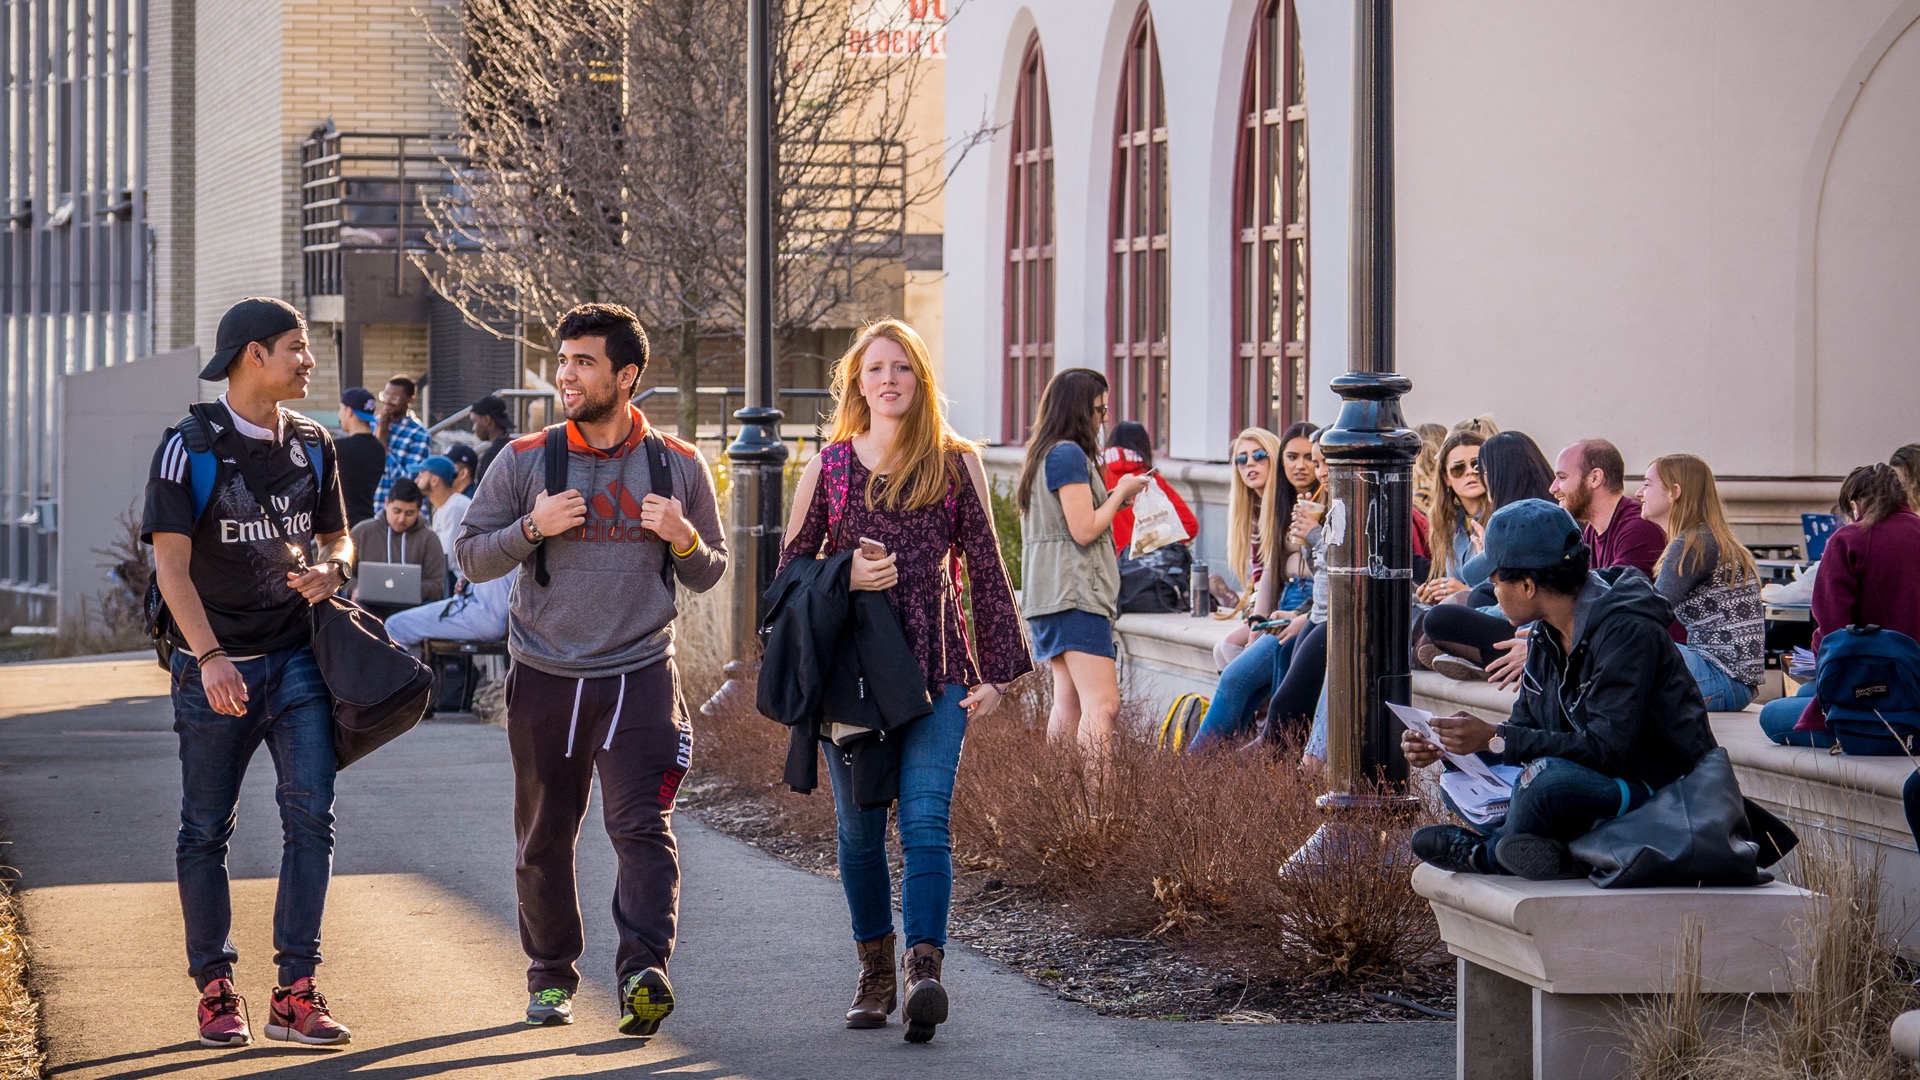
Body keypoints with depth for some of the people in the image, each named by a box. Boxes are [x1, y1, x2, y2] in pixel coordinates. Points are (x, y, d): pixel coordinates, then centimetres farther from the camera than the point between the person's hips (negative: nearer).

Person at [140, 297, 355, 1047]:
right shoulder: (190, 446, -7)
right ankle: (214, 990, 13)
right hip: (213, 667, -4)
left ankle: (295, 992, -6)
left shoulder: (311, 446, 8)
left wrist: (331, 570, -6)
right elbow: (171, 565, -11)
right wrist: (210, 658, -22)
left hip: (296, 659, 4)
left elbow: (337, 536, 19)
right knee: (207, 830, 4)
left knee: (310, 815, -8)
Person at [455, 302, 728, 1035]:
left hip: (640, 677, -1)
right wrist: (531, 528, -13)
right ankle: (550, 977, 24)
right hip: (545, 678, 1)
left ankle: (644, 972, -24)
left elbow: (709, 575, 12)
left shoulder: (679, 466, 4)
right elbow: (470, 557, 5)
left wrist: (685, 540, -10)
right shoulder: (525, 462, 2)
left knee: (641, 827, -16)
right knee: (544, 839, 9)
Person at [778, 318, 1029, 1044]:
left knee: (925, 819, -14)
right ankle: (875, 973, 18)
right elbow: (792, 568, 11)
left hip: (935, 669, -2)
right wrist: (847, 578, -10)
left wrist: (997, 671, 2)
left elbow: (985, 570, 7)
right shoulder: (829, 466, 7)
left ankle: (924, 969, -25)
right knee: (859, 827, 7)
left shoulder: (955, 464, 5)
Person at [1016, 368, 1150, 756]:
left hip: (1051, 595, 10)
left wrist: (1115, 498, 17)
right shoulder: (1069, 454, -11)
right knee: (1102, 704, -17)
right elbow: (1084, 530, -16)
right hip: (1074, 593, -10)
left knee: (1068, 705, 9)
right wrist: (1120, 494, -2)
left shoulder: (1042, 455, 20)